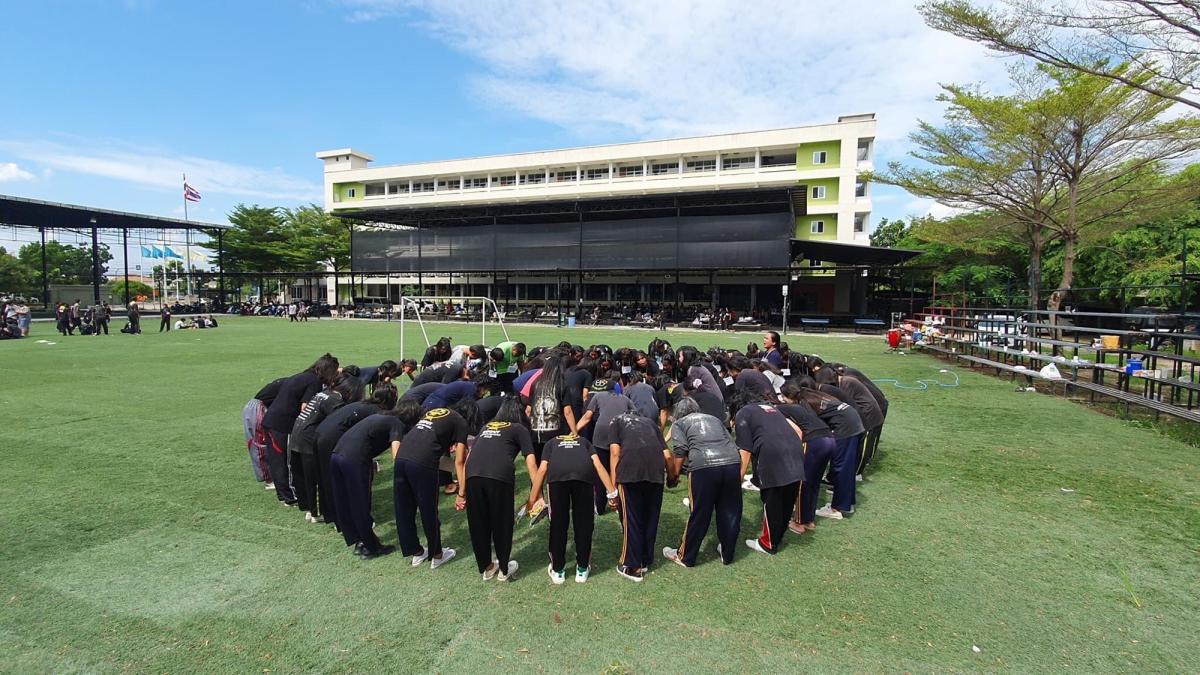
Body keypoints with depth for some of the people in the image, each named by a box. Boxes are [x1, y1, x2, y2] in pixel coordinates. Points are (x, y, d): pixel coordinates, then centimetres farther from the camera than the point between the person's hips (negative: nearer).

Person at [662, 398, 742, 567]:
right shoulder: (714, 419, 31)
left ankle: (685, 557, 27)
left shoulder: (678, 424, 18)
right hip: (732, 462, 4)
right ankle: (727, 554, 37)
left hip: (703, 466, -4)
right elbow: (731, 442, 22)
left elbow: (680, 453, 4)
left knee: (698, 515, 9)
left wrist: (673, 476, 17)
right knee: (730, 511, 20)